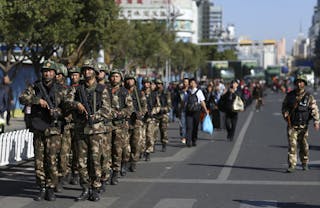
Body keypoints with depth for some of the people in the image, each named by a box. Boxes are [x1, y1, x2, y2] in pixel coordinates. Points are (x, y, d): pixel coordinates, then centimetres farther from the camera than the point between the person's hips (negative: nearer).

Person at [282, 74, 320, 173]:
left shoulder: (309, 96, -4)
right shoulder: (289, 95, 3)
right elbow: (284, 106, 14)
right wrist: (286, 115, -5)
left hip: (303, 126, 0)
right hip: (292, 125, 0)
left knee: (304, 146, 10)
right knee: (292, 145, -9)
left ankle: (304, 163, 29)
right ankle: (291, 165, -10)